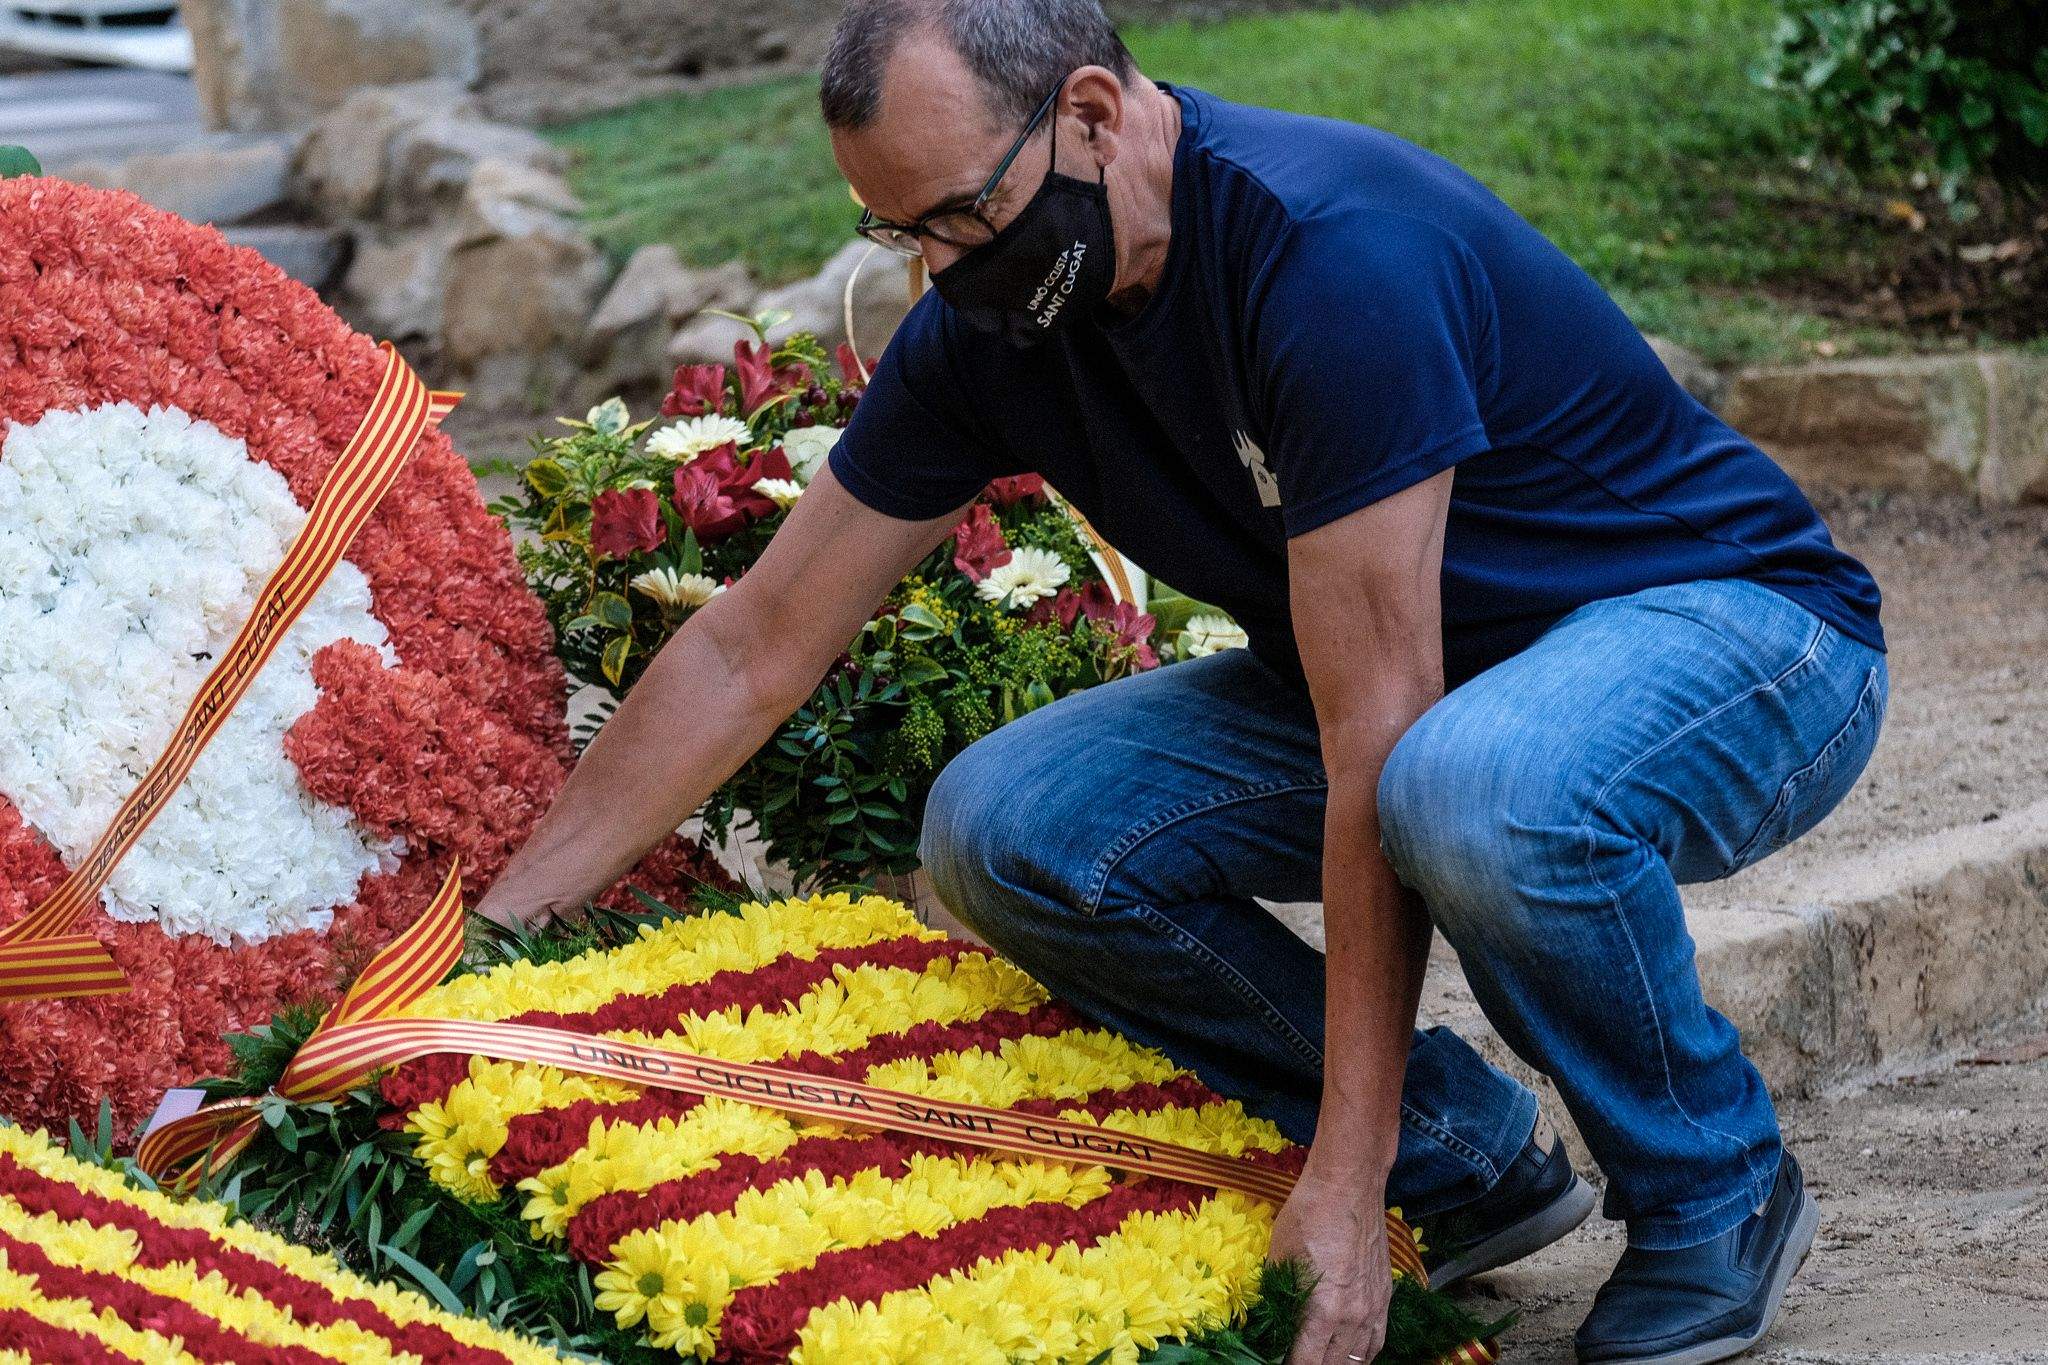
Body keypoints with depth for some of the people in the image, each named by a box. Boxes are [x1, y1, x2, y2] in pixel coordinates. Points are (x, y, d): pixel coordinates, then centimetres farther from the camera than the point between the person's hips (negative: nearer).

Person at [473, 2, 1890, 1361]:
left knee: (1475, 790, -41)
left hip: (1738, 631, -7)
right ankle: (1470, 1158, 2)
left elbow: (1376, 743, -32)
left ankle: (1715, 1195, -11)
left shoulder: (1334, 249, -31)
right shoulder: (991, 317, -7)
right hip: (1427, 675, 7)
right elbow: (753, 652, 0)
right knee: (1007, 829, -12)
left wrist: (1346, 1174, -31)